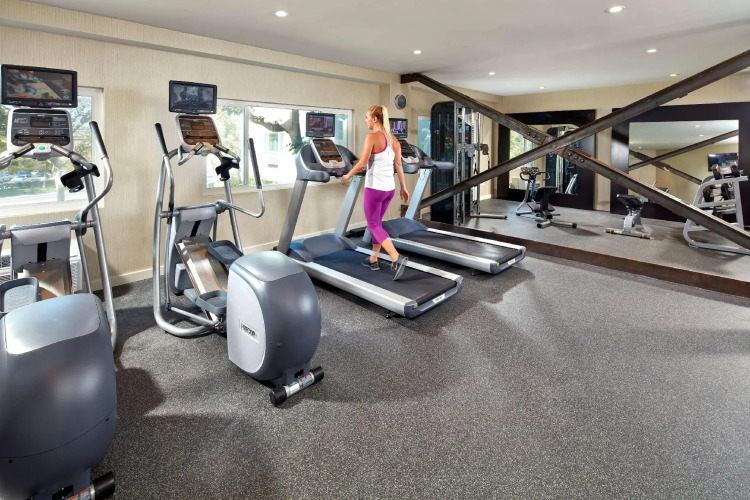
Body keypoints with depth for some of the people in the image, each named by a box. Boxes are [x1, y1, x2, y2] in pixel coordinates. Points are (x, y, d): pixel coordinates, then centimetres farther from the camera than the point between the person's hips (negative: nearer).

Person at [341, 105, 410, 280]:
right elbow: (399, 166, 10)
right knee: (377, 223, 19)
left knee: (373, 226, 1)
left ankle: (397, 259, -13)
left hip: (374, 188, -8)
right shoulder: (393, 139, 9)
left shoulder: (372, 137, -13)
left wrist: (347, 176, -1)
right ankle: (373, 260, 27)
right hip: (389, 188, 8)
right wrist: (404, 187, 15)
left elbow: (362, 164, -16)